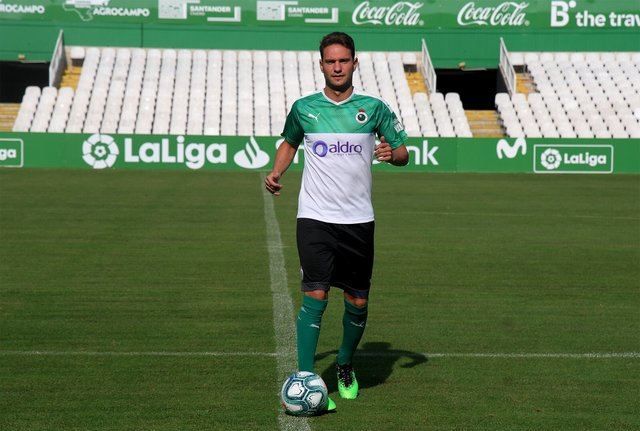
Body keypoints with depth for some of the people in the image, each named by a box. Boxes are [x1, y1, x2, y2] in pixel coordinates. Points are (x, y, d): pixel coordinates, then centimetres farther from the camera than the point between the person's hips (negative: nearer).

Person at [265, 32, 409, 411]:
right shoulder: (304, 108, 3)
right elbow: (289, 143, 22)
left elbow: (403, 152, 9)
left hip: (358, 220, 1)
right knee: (316, 295, -13)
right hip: (314, 218, -1)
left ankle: (346, 367, 31)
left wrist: (392, 154, -14)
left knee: (358, 302, 7)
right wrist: (277, 171, 4)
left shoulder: (374, 107, 1)